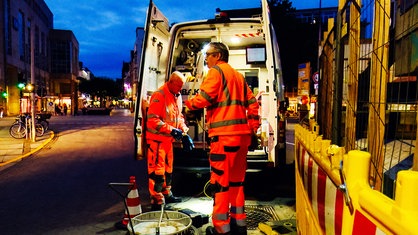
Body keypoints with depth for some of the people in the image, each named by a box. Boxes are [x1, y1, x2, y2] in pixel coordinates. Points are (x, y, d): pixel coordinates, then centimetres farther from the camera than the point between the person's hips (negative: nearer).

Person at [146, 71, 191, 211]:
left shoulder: (177, 96, 10)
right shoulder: (159, 95, -17)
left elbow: (179, 116, 17)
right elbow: (152, 119, -23)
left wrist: (183, 130, 1)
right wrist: (171, 130, -25)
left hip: (168, 139, 9)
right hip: (157, 138, -9)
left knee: (168, 169, 19)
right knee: (157, 170, -6)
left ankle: (166, 194, 34)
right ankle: (157, 202, 1)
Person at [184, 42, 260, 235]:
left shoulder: (216, 71, -1)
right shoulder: (238, 76, 23)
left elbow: (204, 98, -14)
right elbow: (252, 104, 19)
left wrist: (188, 103, 5)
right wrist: (253, 130, 19)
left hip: (224, 135, -8)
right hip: (242, 134, 8)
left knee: (220, 181, -2)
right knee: (236, 180, 15)